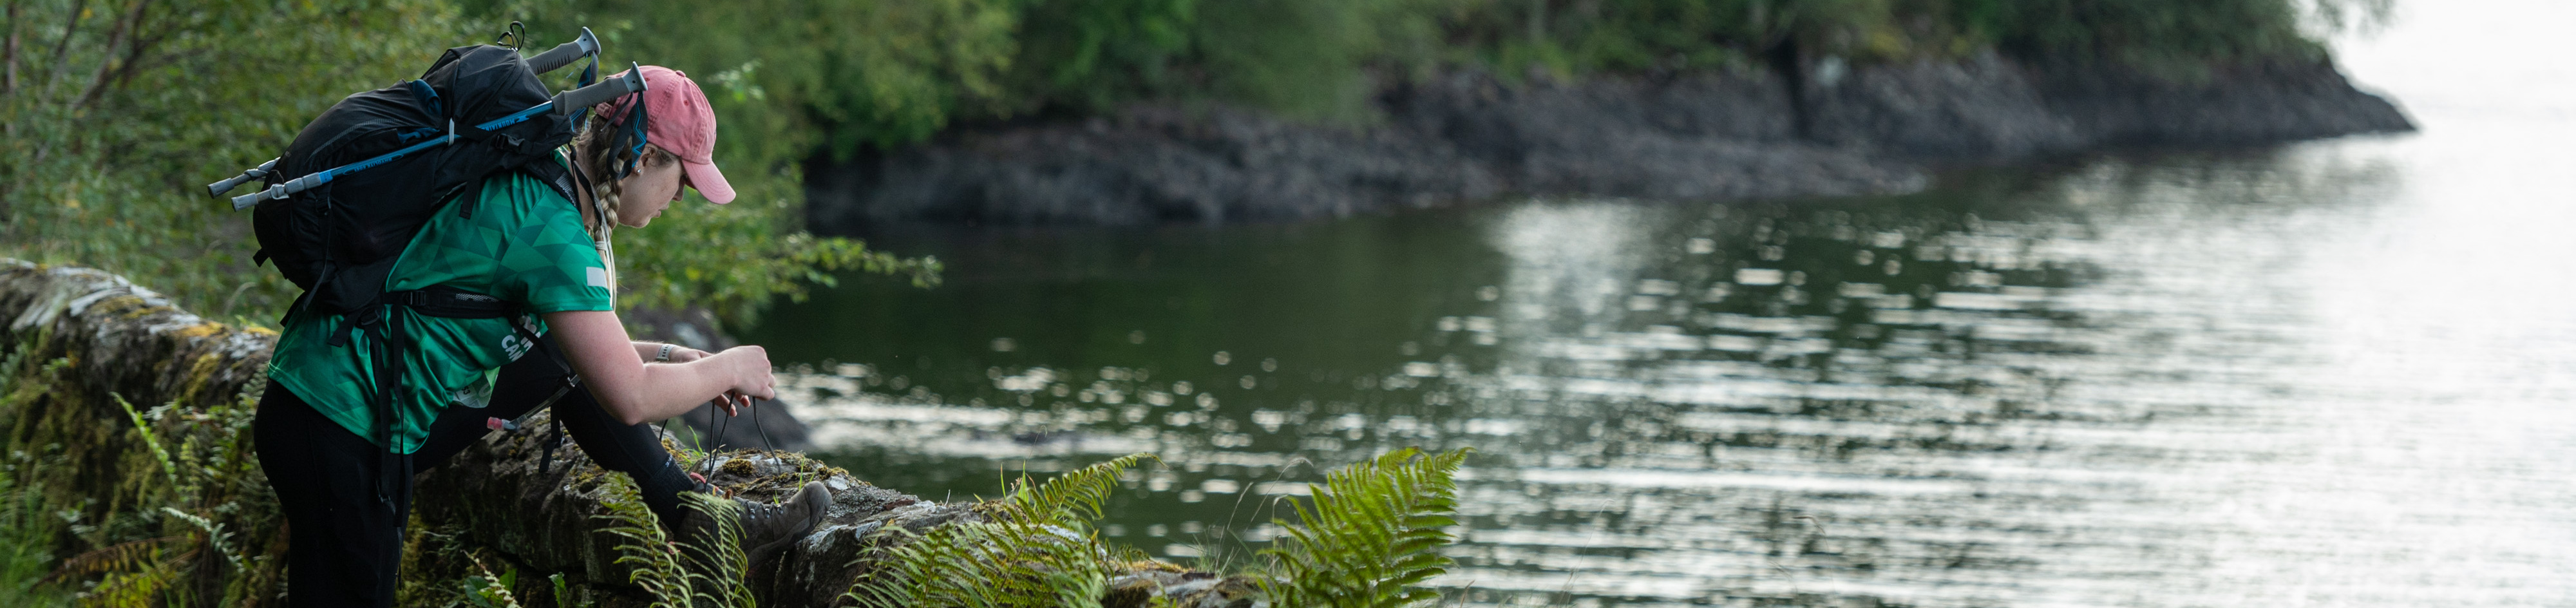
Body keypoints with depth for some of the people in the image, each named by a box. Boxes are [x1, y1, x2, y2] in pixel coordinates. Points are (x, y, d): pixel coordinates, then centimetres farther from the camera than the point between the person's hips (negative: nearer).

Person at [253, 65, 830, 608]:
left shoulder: (538, 182, 8)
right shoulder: (551, 225, -22)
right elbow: (629, 399, -21)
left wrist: (672, 359, 15)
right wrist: (726, 369, -5)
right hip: (339, 433, -10)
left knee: (567, 356, 16)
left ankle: (692, 510, 22)